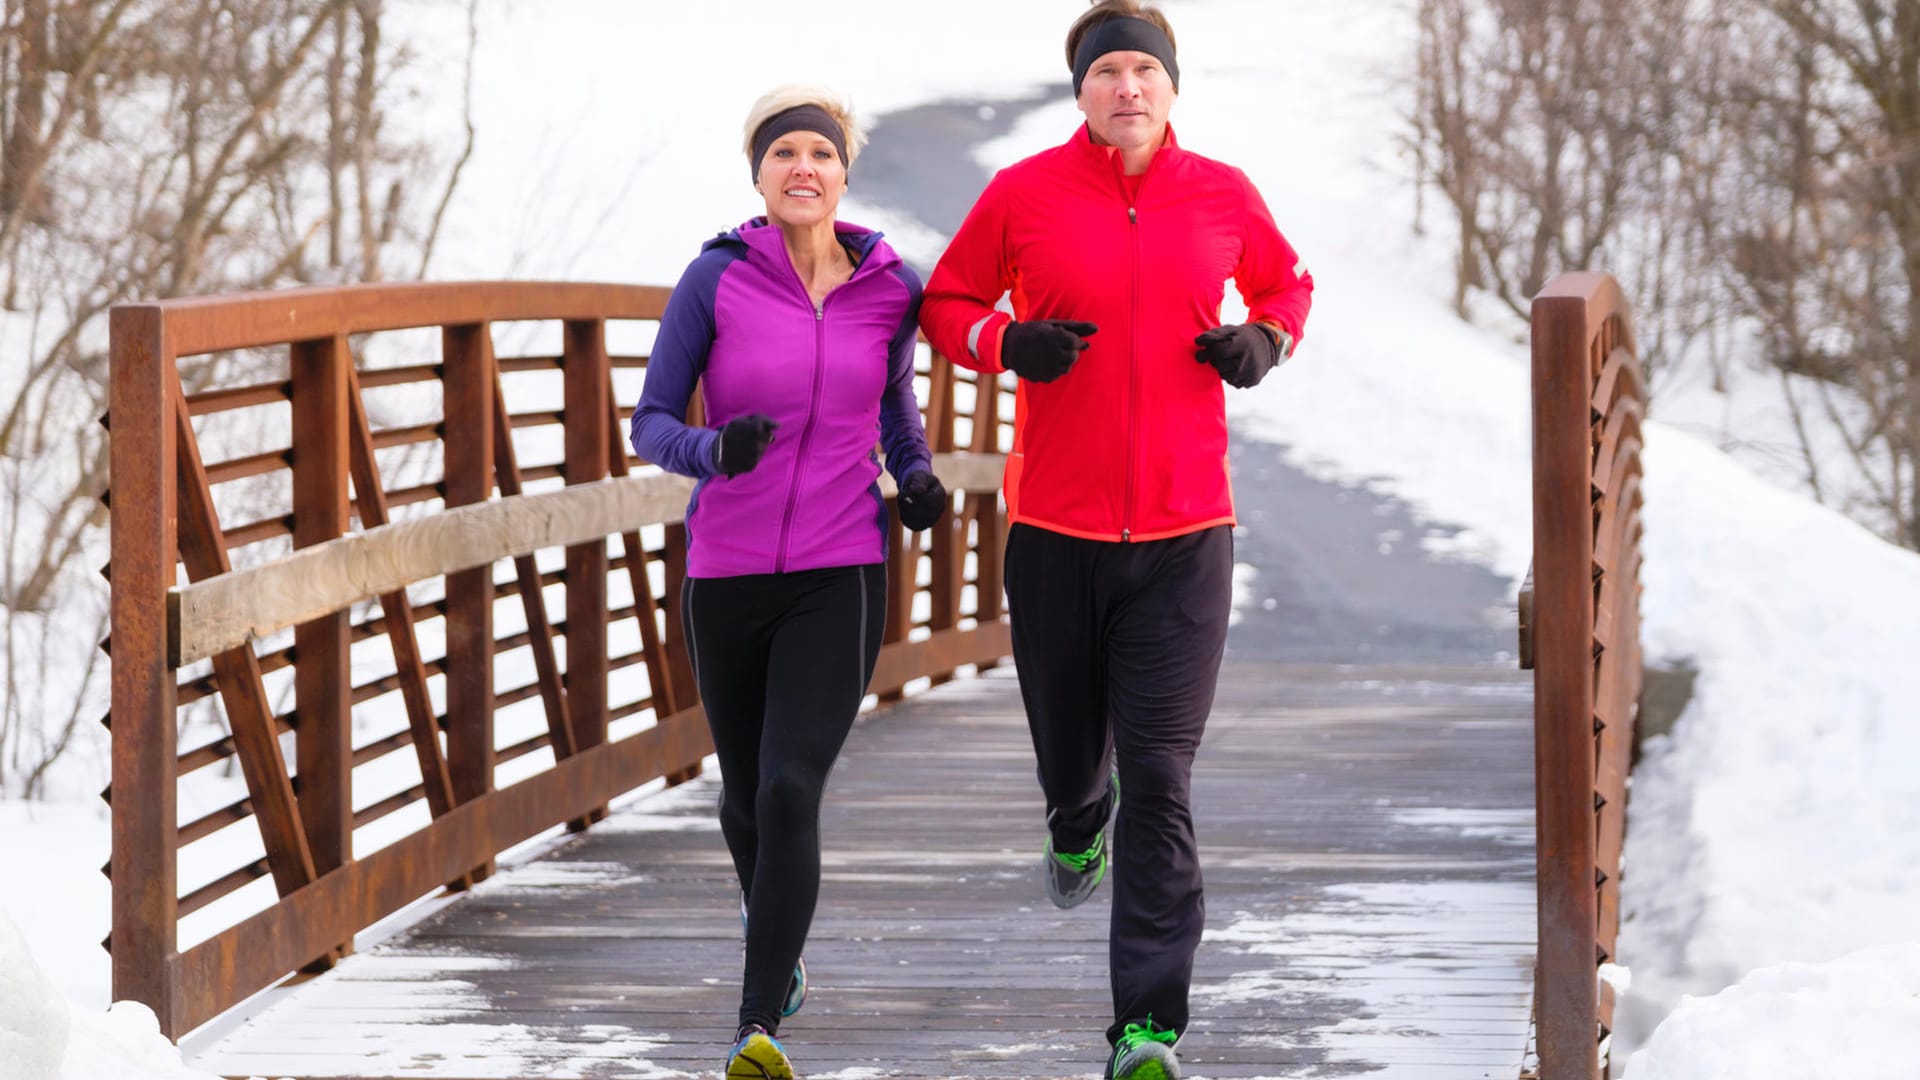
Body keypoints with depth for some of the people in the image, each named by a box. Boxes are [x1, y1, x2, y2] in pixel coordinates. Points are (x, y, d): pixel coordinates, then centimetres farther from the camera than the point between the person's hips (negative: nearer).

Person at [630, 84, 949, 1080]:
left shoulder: (889, 287, -2)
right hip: (727, 574, 1)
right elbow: (652, 426, -5)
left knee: (790, 794, -19)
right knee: (746, 791, 20)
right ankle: (778, 943, 51)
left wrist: (917, 474, 1)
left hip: (840, 578, -1)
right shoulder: (714, 279, -8)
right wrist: (716, 451, -27)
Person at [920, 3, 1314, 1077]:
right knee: (1070, 745, 16)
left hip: (1184, 533, 0)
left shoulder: (1223, 195, 4)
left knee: (1159, 781, -8)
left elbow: (1286, 282, 22)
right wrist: (1009, 343, -11)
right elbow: (945, 303, 10)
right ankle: (1077, 825, 57)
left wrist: (1265, 341, 0)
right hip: (1055, 526, 0)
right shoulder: (1023, 195, -1)